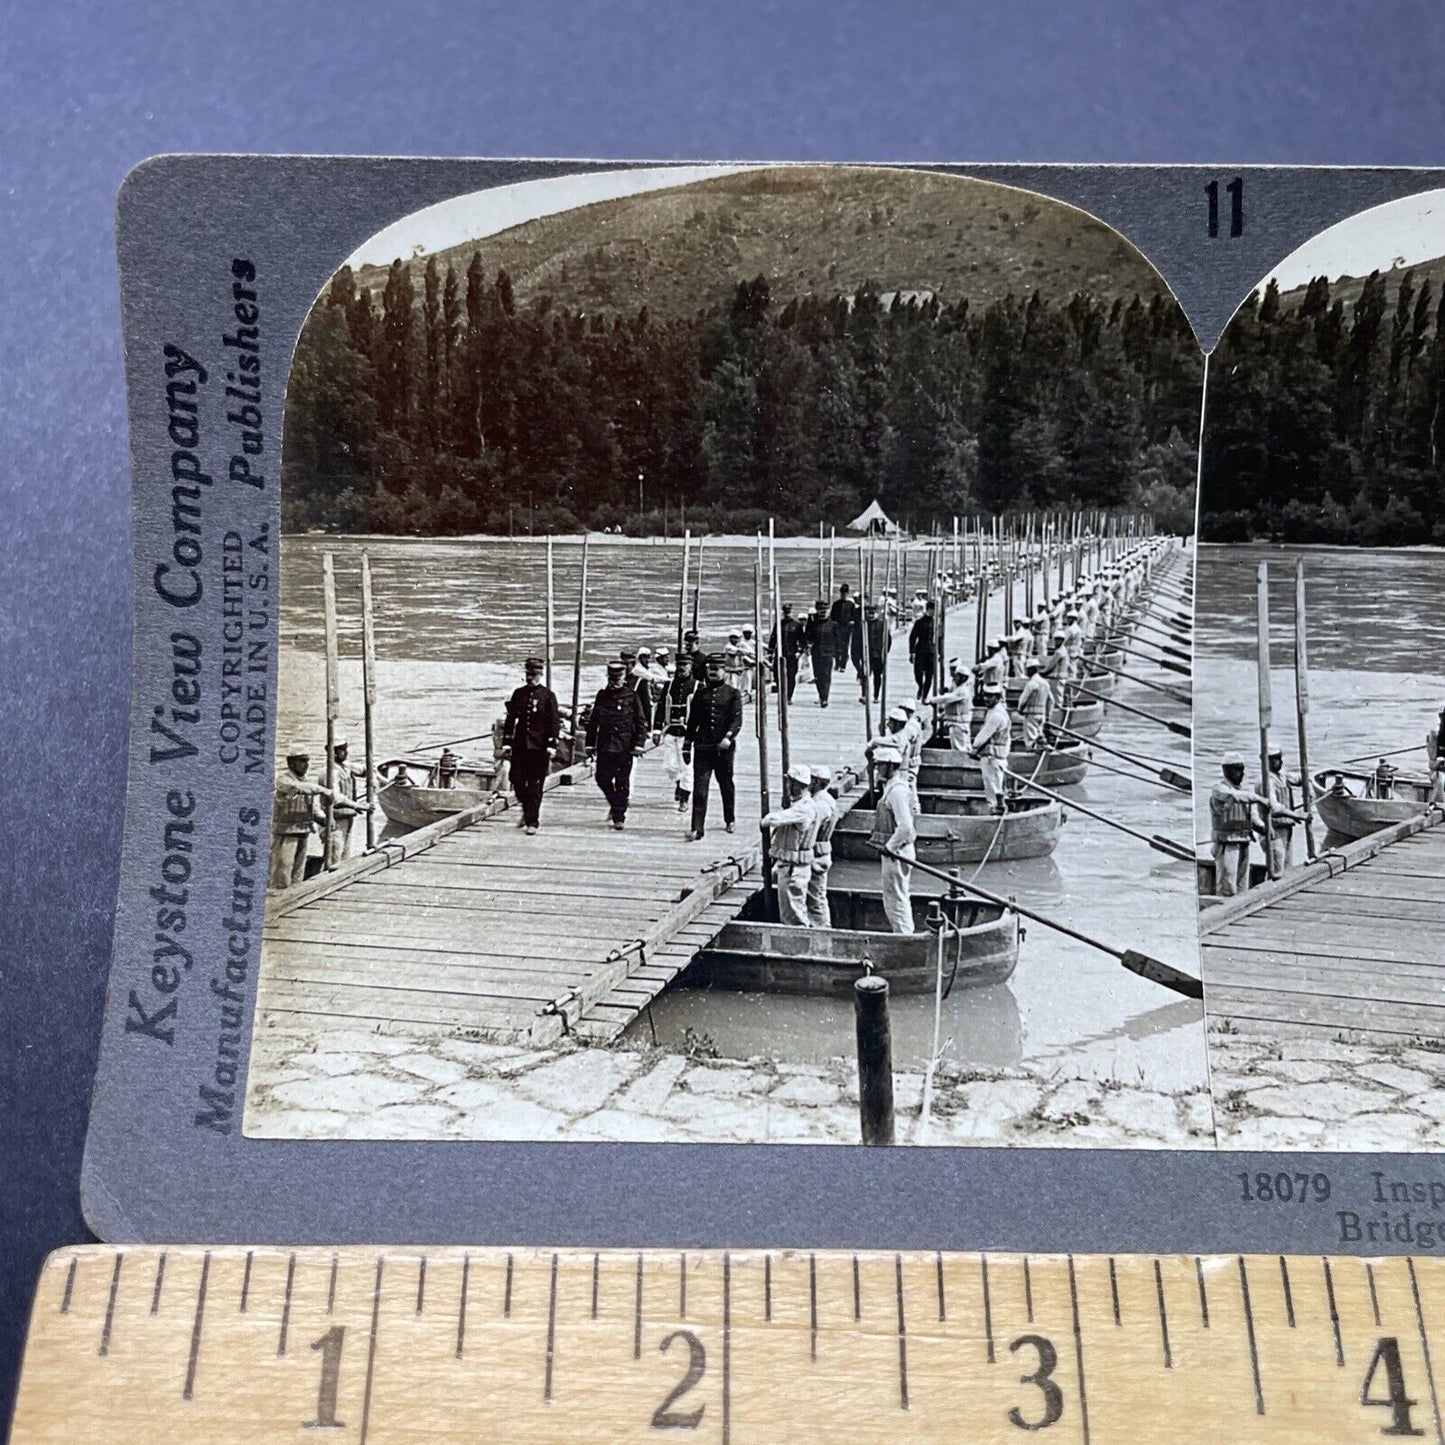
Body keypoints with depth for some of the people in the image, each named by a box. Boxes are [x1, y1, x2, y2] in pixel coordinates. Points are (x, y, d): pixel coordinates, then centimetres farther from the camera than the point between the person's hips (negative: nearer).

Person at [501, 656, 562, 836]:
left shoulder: (548, 695, -1)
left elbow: (555, 722, -4)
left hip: (539, 747, -3)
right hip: (520, 745, 4)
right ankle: (528, 810, 27)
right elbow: (510, 719, 11)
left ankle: (532, 821, 5)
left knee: (535, 784, -1)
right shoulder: (518, 694, 9)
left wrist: (552, 745, -12)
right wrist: (506, 743, 7)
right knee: (517, 780, 2)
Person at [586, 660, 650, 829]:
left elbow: (641, 722, -1)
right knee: (602, 779, 4)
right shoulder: (602, 696, 9)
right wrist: (590, 745, 10)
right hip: (605, 745, 3)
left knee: (622, 782, 0)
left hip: (624, 746, -3)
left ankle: (619, 816, 8)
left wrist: (638, 745, -7)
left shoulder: (632, 696, -1)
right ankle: (615, 805, 29)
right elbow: (593, 721, 13)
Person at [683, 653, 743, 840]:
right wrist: (686, 745, 11)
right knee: (699, 788, -7)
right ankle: (696, 828, -10)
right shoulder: (700, 693, 8)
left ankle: (730, 820, 34)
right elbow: (692, 721, 12)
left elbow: (737, 719, -7)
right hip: (702, 746, 1)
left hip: (724, 747, -1)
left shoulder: (732, 693, 1)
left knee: (726, 786, 14)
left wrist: (728, 737, -24)